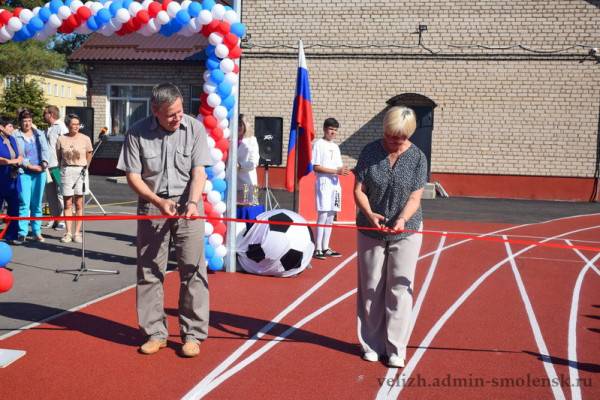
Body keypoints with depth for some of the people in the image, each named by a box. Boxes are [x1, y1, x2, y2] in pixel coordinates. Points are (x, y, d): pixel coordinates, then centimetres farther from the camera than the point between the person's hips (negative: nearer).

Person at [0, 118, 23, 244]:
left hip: (13, 179, 6)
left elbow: (20, 157, 15)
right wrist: (12, 161, -12)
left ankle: (11, 236, 13)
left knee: (14, 208, 6)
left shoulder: (12, 139, 14)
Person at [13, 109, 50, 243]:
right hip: (24, 172, -4)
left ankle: (37, 232, 13)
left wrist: (44, 163, -10)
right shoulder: (15, 136, 1)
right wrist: (29, 165, -14)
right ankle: (22, 233, -7)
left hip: (40, 172, 4)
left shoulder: (40, 134, 16)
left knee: (37, 203, 7)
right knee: (24, 203, -10)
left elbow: (45, 150, 7)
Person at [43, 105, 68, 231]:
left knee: (60, 194, -3)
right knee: (50, 195, 12)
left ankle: (63, 221, 2)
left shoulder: (61, 127, -7)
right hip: (48, 166, 9)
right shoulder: (48, 129, 18)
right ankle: (55, 219, 20)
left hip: (58, 167, -8)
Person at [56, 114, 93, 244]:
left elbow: (89, 155, 12)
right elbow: (58, 157, 11)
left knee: (79, 204, 1)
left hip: (81, 171, 0)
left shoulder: (85, 139, 1)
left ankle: (77, 232, 5)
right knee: (67, 203, 3)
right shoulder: (61, 139, 1)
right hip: (66, 171, 0)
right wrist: (62, 169, 8)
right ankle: (68, 232, 7)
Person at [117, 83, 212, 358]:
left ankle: (192, 334, 10)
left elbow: (199, 171, -5)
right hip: (152, 204, 1)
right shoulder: (137, 133, -3)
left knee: (192, 270, -1)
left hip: (187, 204, 0)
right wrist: (159, 202, -16)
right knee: (148, 271, 5)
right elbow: (132, 176, -3)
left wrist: (193, 202, -21)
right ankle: (155, 333, 19)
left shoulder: (194, 128, -2)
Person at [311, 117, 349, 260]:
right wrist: (336, 171, -18)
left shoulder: (335, 147, 17)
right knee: (322, 216, -9)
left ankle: (325, 248, 14)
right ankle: (317, 249, -5)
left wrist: (343, 170, -6)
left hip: (335, 184, 7)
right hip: (323, 184, -7)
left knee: (331, 217, 8)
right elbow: (316, 167, -12)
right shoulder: (318, 144, -5)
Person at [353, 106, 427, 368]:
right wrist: (369, 213, -25)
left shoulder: (417, 158, -6)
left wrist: (402, 219, -29)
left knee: (399, 290, 1)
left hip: (406, 231, -1)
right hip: (371, 230, 1)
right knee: (371, 289, 8)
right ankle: (372, 344, 21)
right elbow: (358, 190, -6)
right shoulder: (370, 152, -5)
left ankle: (396, 349, 10)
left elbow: (415, 197, -9)